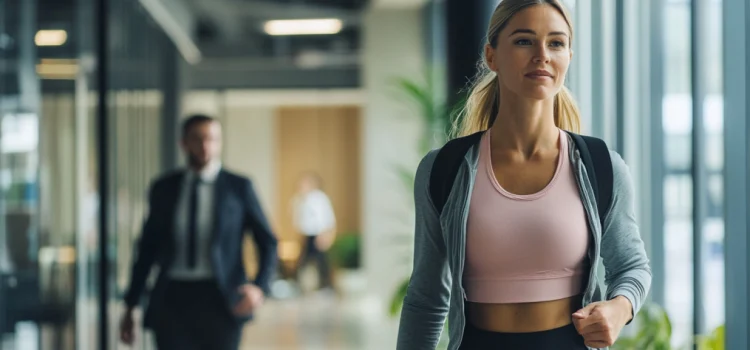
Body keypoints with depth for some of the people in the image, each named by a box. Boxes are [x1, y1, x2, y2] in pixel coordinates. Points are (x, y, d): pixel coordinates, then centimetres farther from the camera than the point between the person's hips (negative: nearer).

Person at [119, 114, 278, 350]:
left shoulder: (239, 187, 2)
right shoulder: (163, 189, 8)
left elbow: (267, 242, 4)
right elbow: (147, 248, 13)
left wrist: (260, 286, -15)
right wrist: (130, 307, 12)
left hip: (219, 300, -1)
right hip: (173, 298, 1)